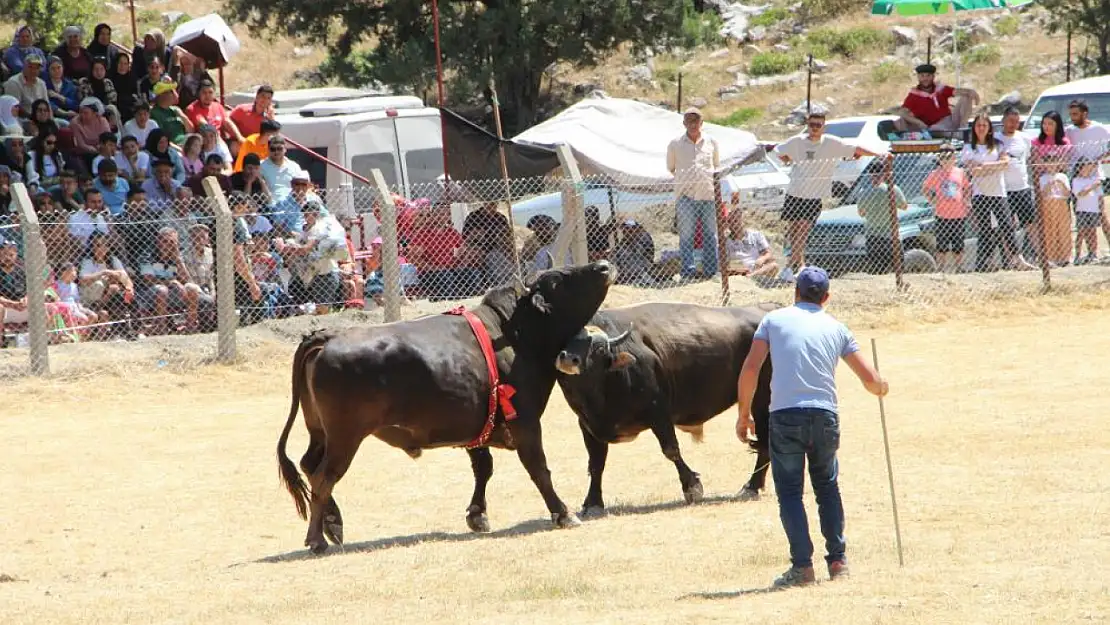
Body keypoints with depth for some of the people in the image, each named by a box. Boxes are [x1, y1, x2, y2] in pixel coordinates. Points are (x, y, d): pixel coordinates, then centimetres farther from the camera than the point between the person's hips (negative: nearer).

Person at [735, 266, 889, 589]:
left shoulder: (774, 319, 10)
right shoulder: (836, 328, 15)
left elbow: (750, 369, -1)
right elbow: (871, 380, 15)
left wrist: (744, 414, 8)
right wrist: (882, 387, 39)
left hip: (785, 415, -2)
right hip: (826, 415, 2)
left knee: (789, 490, 6)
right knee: (827, 486, 21)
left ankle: (802, 565, -4)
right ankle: (837, 560, 18)